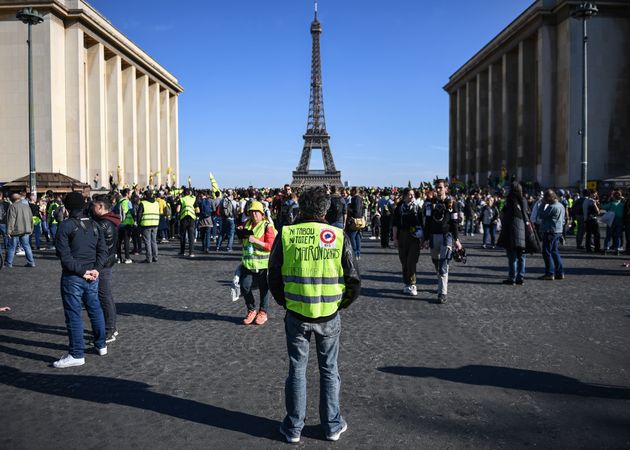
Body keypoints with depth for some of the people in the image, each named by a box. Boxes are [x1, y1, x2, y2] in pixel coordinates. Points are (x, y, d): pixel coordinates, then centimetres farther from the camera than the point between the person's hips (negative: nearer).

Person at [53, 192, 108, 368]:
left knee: (73, 315, 0)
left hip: (72, 277, -6)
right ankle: (101, 345, 28)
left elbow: (64, 254, -16)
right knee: (95, 309, 17)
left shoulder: (65, 226, -10)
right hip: (92, 277, 6)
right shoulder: (94, 225, 7)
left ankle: (76, 355, 4)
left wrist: (81, 271, -14)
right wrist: (96, 269, -6)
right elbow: (103, 250, 3)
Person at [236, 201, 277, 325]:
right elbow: (242, 240, 25)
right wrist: (241, 232, 3)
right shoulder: (247, 224, 9)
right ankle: (251, 310, 22)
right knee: (244, 287, 3)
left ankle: (263, 312, 23)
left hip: (263, 264, -5)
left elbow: (270, 246, -15)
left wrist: (255, 240, -23)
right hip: (247, 263, 5)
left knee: (264, 289, 6)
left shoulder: (267, 226, -8)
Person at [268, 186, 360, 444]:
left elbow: (274, 277, -1)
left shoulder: (286, 235, -7)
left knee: (297, 370, 14)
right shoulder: (338, 237, -7)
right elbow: (353, 282, -4)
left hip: (296, 315, 0)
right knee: (329, 370, 17)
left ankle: (293, 428, 25)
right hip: (329, 316, 0)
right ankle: (332, 426, 28)